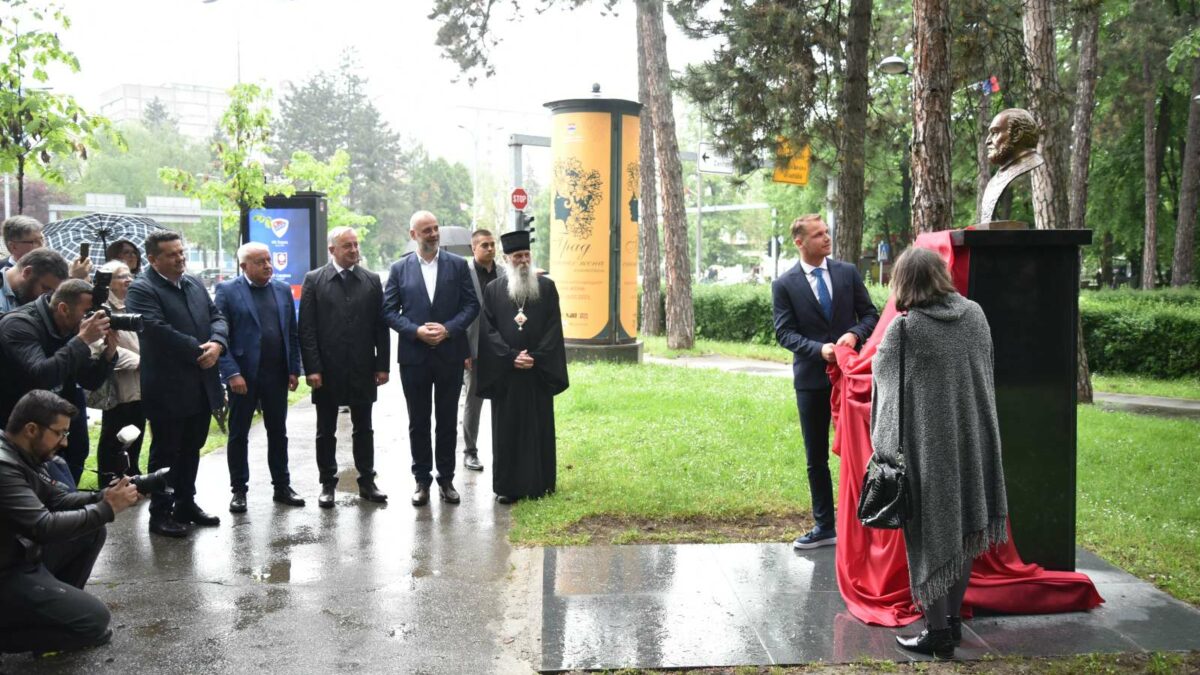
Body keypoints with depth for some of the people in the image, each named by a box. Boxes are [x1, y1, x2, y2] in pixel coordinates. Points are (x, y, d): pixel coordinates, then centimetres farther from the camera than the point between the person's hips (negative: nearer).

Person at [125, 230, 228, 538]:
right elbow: (159, 331, -22)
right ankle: (160, 513, 14)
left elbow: (217, 317, 10)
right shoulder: (141, 290, -11)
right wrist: (199, 351, -17)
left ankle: (186, 503, 29)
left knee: (191, 450, 16)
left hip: (201, 385, 7)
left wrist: (217, 344, -12)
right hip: (167, 388, -7)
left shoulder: (195, 283, 12)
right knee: (165, 452, 3)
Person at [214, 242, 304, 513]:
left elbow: (292, 333, 9)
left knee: (278, 432, 11)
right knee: (238, 435, 7)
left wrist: (294, 369, 3)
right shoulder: (227, 290, -5)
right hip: (243, 375, -4)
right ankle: (238, 490, 17)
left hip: (277, 374, 4)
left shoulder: (283, 290, 8)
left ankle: (282, 486, 21)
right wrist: (232, 373, -16)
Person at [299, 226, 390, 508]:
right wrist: (312, 368, -10)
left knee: (364, 429, 10)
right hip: (327, 370, -1)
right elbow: (307, 329, -4)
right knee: (326, 431, 8)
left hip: (363, 369, 2)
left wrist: (382, 365, 0)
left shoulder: (372, 281, 5)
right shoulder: (314, 280, -1)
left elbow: (381, 326, 5)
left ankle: (367, 481, 20)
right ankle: (327, 483, 19)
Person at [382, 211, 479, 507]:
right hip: (414, 356, 0)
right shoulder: (399, 269, 3)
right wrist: (416, 331, -14)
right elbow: (389, 311, 1)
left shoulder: (458, 265, 3)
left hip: (450, 354, 0)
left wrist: (448, 329, -13)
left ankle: (446, 479, 19)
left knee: (447, 421, 8)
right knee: (418, 422, 8)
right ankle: (422, 480, 18)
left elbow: (472, 305, 0)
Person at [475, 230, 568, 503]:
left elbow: (554, 327, 0)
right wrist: (511, 356, -12)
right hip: (504, 371, 0)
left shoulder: (547, 287, 5)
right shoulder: (493, 290, 5)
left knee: (539, 427, 5)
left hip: (539, 371, 0)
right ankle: (506, 485, 9)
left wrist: (536, 357, -10)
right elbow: (488, 329, -1)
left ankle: (540, 482, 13)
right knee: (506, 428, 3)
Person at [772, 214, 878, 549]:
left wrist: (854, 333, -15)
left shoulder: (848, 272, 3)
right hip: (811, 379, 0)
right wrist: (819, 349, -21)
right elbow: (785, 333, -6)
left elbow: (870, 314, 5)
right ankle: (824, 526, 20)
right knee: (816, 456, 9)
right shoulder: (784, 285, -2)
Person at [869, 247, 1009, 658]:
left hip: (928, 444, -5)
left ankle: (938, 631, 9)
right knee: (961, 527, 16)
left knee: (930, 532, 5)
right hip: (973, 439, 5)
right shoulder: (975, 315, 0)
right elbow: (985, 370, 12)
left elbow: (882, 375, 2)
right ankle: (953, 619, 28)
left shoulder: (904, 329, -14)